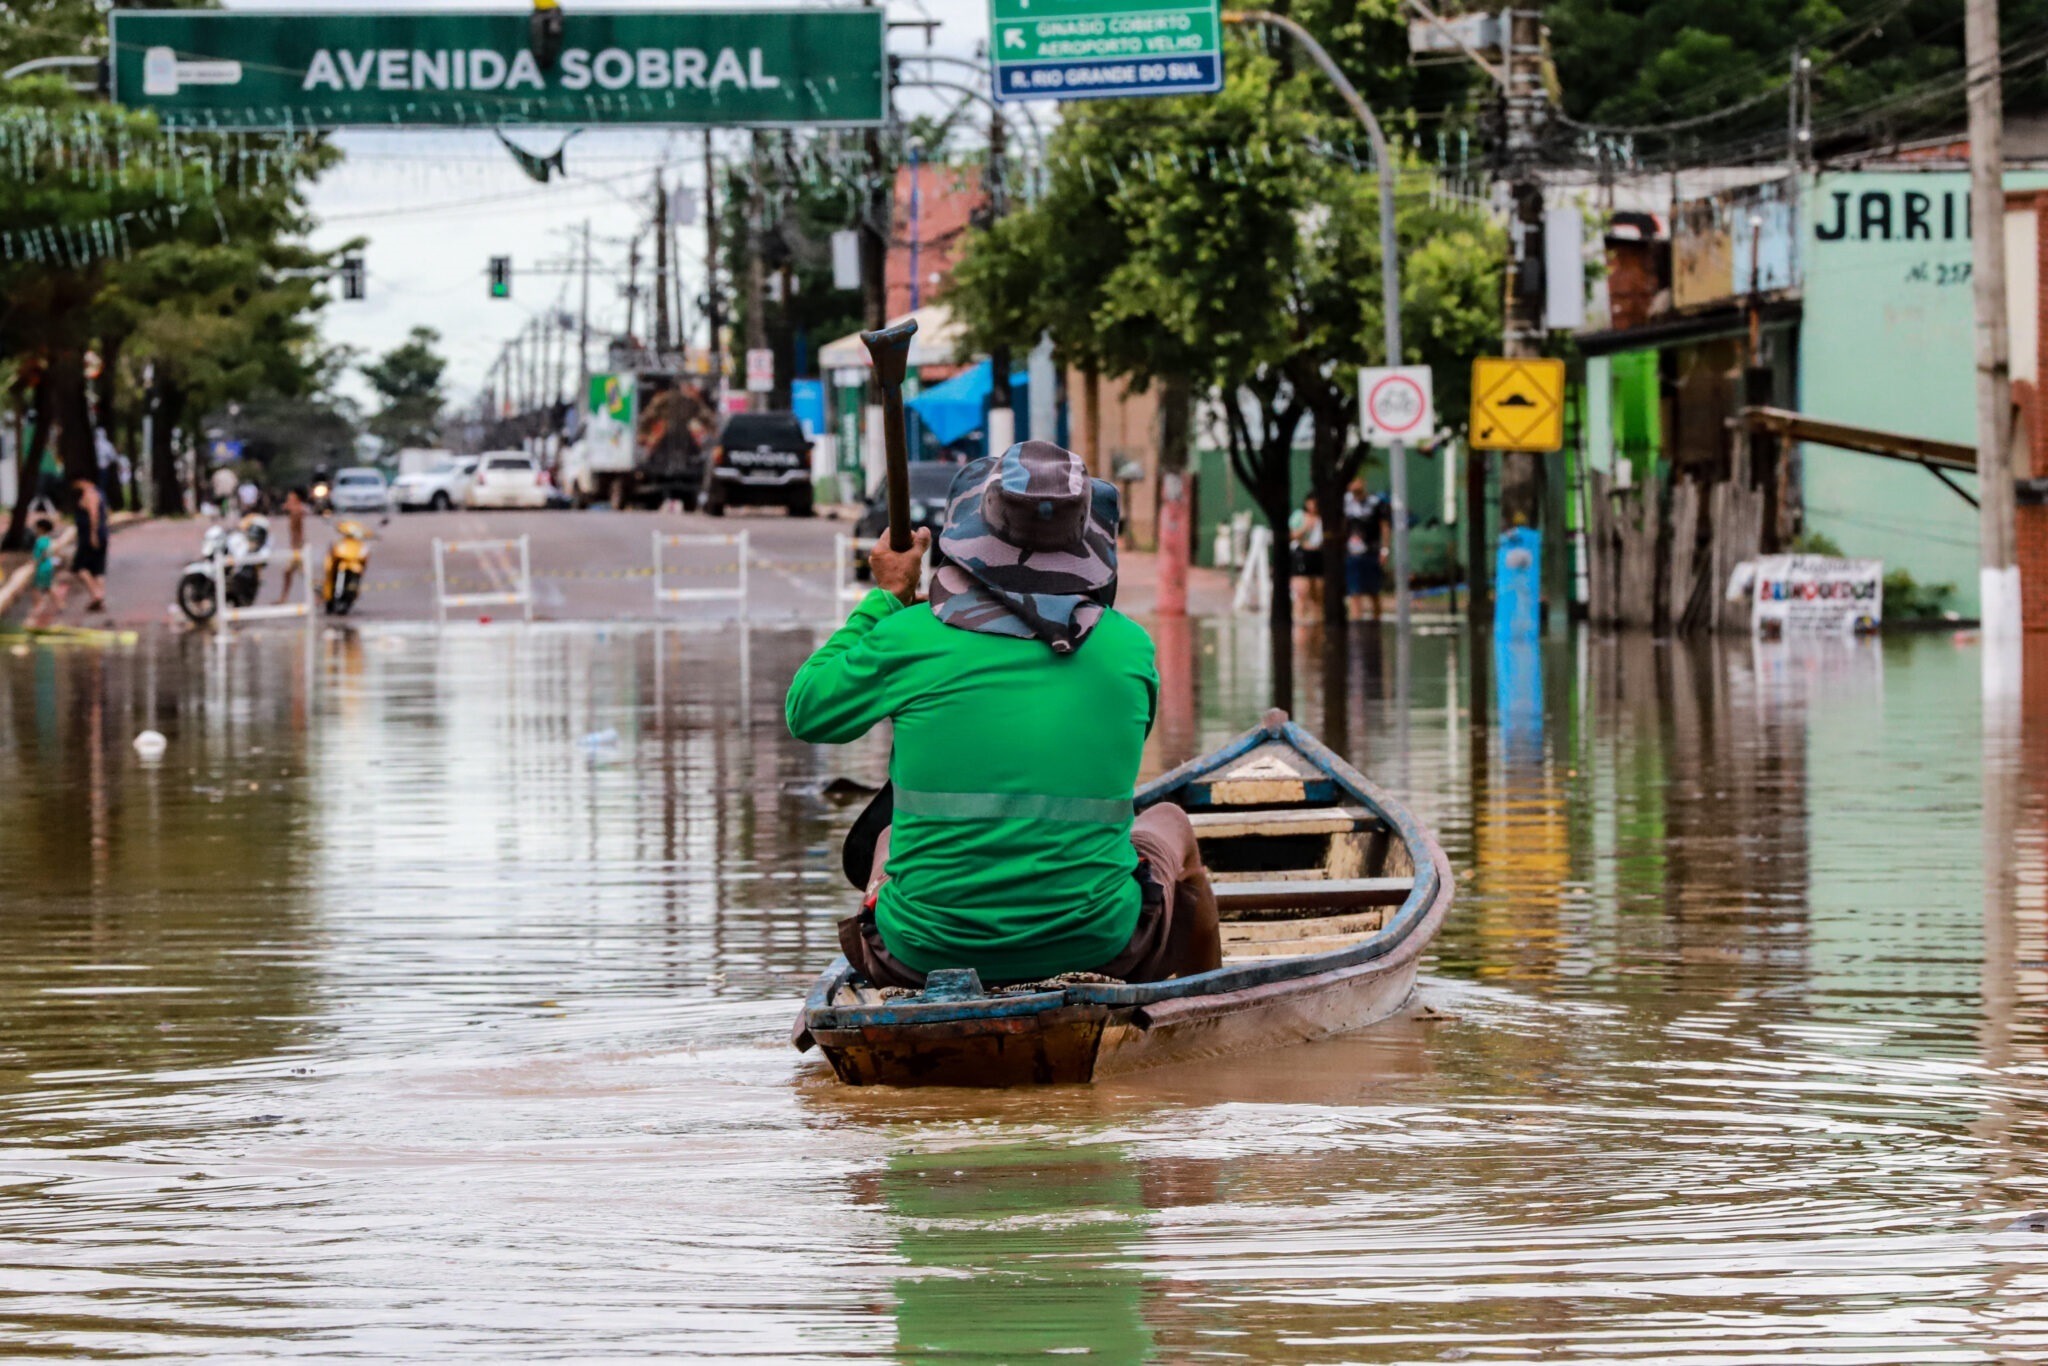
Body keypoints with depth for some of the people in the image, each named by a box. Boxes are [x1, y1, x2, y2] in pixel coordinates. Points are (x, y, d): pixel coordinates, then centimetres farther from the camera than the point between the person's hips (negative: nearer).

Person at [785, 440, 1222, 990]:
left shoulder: (912, 637, -10)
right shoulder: (1129, 647, -5)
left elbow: (807, 712, 7)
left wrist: (885, 596, 15)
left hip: (925, 958, 0)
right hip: (1094, 943, 0)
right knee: (1169, 823, 33)